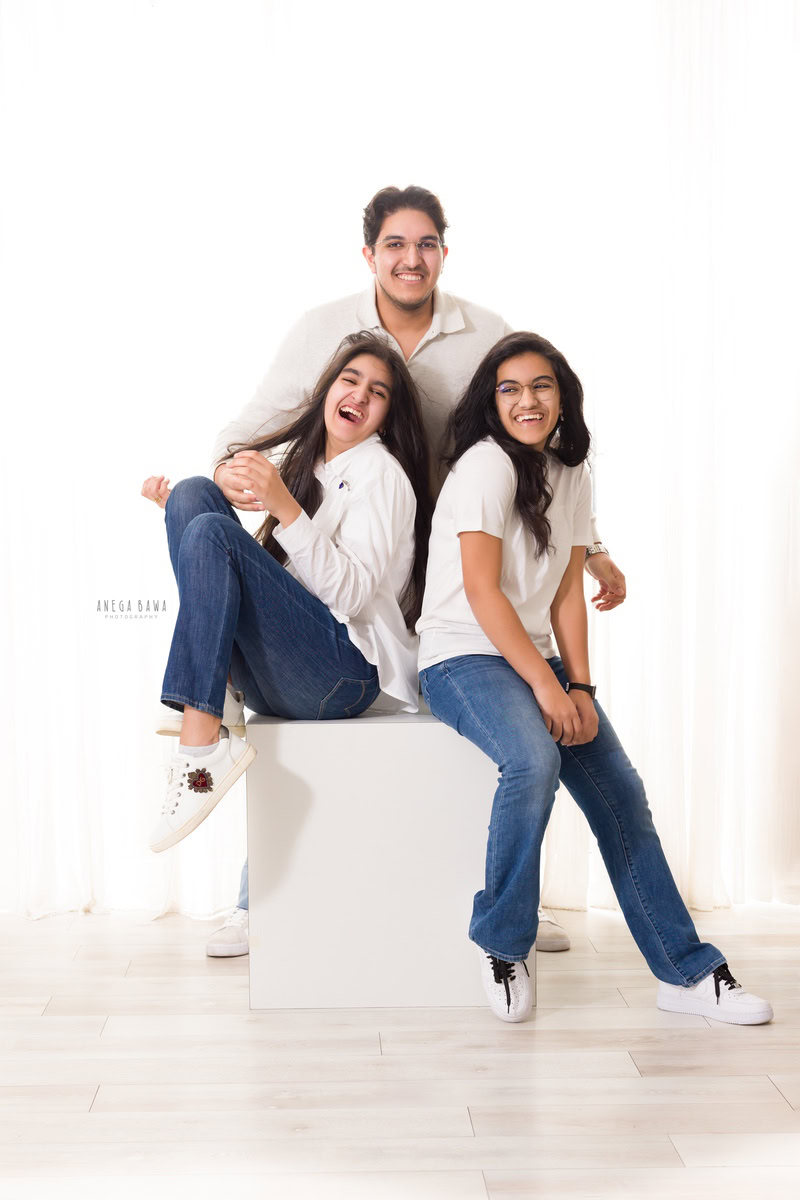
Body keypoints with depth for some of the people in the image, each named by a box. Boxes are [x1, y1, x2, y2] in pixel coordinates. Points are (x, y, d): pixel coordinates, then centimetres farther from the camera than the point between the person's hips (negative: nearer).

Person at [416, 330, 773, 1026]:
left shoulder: (573, 477, 12)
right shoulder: (486, 463, -10)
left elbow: (567, 596, 7)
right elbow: (481, 591, -16)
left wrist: (580, 686, -6)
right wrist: (545, 683, -19)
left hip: (534, 656, 7)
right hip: (464, 657, -7)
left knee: (622, 792, -5)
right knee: (534, 761, -33)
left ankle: (687, 971, 4)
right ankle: (502, 944, -12)